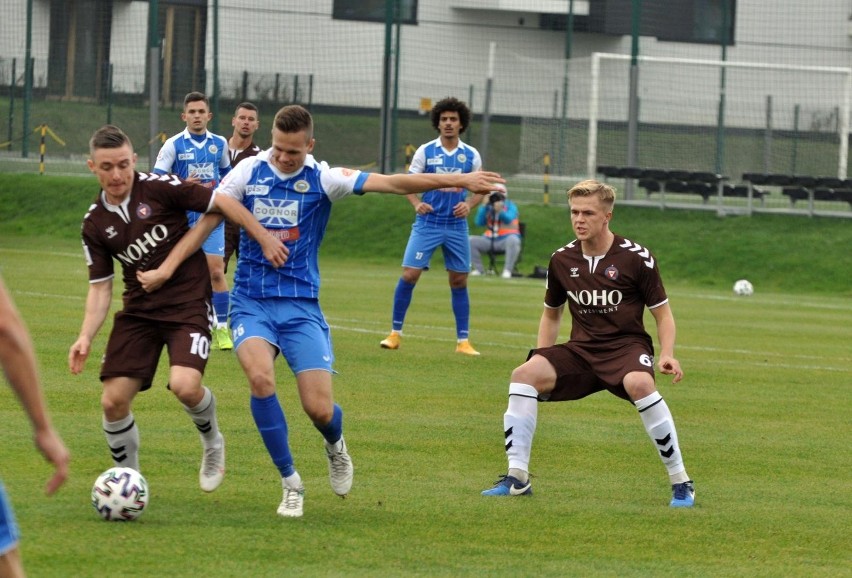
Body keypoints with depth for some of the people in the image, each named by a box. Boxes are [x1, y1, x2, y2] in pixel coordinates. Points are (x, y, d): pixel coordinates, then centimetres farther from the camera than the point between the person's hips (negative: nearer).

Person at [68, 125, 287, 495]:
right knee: (113, 401, -7)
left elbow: (221, 202, -6)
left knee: (185, 385, -26)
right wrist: (86, 336, -8)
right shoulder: (95, 224, 2)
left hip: (189, 303, -4)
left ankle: (212, 444, 7)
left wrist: (265, 240, -9)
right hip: (138, 309, 4)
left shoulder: (158, 188, -11)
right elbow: (100, 287, 6)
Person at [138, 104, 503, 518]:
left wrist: (458, 180, -19)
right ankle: (291, 483, -10)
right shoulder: (249, 172, -2)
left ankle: (335, 445, 32)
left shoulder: (322, 179, -4)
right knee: (260, 377, -28)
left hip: (301, 304, 0)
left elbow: (390, 184, -11)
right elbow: (209, 220, 2)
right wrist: (168, 267, -7)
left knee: (319, 409, -9)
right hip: (251, 301, 0)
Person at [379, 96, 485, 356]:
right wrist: (417, 204, -16)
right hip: (427, 224, -2)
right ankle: (395, 333, 3)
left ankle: (463, 341, 12)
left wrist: (469, 204, -10)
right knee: (409, 274, -9)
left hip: (457, 226, 2)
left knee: (459, 281, 5)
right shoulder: (425, 152, -1)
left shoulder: (471, 156, 3)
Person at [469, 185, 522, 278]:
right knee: (471, 241, -15)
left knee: (513, 240, -38)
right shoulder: (487, 208, 11)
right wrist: (483, 205, -9)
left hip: (506, 238, -4)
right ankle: (479, 269, -7)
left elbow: (508, 219, -19)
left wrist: (500, 211, -39)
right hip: (490, 239, 4)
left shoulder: (510, 206, 2)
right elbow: (479, 223, -2)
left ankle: (507, 270, -32)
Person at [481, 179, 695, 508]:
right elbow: (552, 312, 23)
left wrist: (667, 356, -16)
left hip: (626, 346, -4)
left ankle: (681, 483, -25)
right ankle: (517, 478, -16)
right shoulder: (562, 260, 6)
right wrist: (541, 356, 10)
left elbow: (662, 314, 1)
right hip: (581, 350, 4)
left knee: (639, 384, -38)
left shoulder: (636, 258, -6)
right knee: (525, 374, -22)